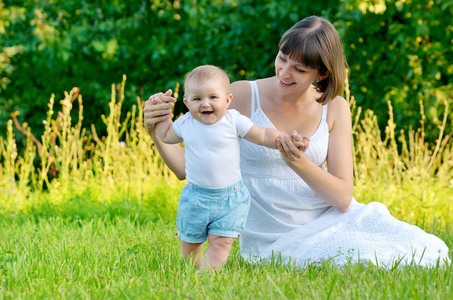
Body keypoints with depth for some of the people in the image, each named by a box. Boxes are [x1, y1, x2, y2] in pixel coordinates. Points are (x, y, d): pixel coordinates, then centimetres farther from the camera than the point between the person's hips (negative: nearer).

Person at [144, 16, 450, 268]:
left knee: (420, 250, -18)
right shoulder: (242, 96, -7)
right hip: (273, 241, -3)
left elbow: (343, 197, -6)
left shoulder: (334, 109, 2)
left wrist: (298, 162, -23)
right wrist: (157, 132, -22)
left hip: (326, 220, 3)